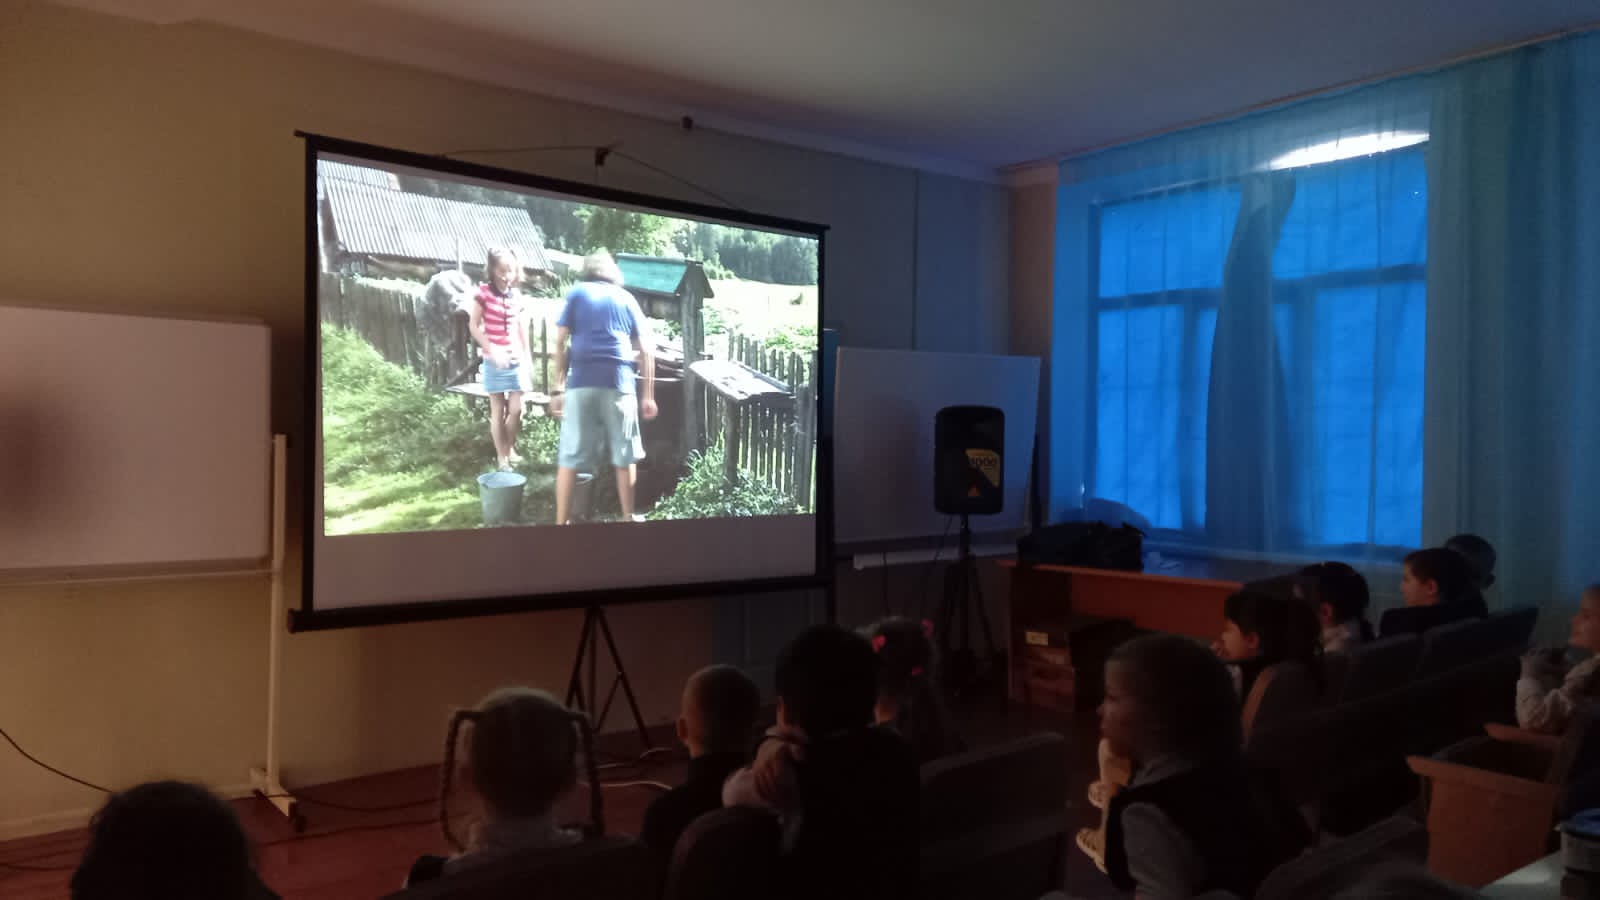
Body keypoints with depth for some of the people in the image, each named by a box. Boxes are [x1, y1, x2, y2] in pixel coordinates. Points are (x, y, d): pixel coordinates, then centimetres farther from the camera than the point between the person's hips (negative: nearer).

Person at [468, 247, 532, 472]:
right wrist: (492, 350, -15)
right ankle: (501, 456, 10)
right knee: (498, 410, 1)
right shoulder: (484, 292, -7)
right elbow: (473, 326, -7)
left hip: (515, 359, 4)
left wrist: (527, 355, 12)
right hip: (494, 360, -4)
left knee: (516, 409, 3)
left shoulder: (517, 296, 6)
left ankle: (510, 448, 25)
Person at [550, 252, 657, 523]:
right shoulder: (627, 298, 18)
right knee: (625, 457, 10)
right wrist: (648, 395, 13)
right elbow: (646, 352, 11)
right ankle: (628, 518, 18)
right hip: (619, 383, 1)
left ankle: (561, 523, 3)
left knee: (570, 458, 2)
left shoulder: (577, 293, 14)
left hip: (582, 382, -1)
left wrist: (557, 388, 4)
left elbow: (560, 343, 4)